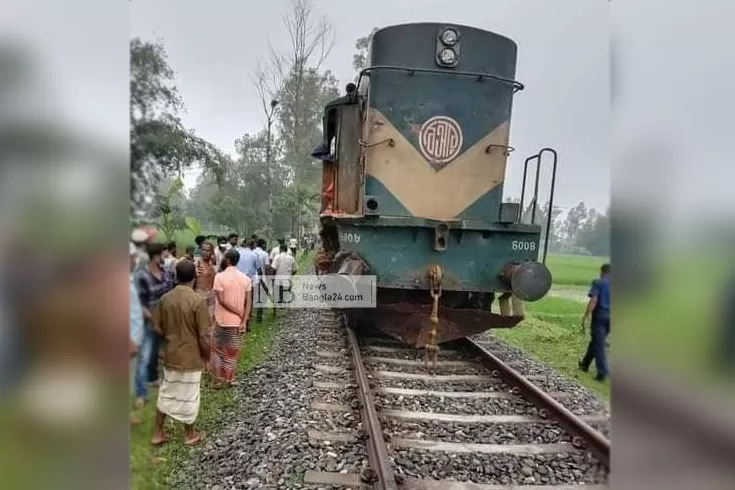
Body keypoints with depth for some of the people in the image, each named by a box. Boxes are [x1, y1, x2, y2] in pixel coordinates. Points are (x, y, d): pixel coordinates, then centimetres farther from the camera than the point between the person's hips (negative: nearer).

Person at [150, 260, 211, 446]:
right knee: (188, 396, 10)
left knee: (166, 393, 19)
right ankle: (190, 435, 27)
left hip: (170, 355, 5)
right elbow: (204, 336, -19)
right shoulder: (197, 301, -22)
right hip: (191, 357, -5)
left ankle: (157, 433, 30)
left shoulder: (165, 298, -5)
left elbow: (158, 329, 4)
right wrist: (207, 356, -3)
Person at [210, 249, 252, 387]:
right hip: (238, 321, 3)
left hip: (222, 320, -3)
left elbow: (222, 300, -17)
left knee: (217, 349, 14)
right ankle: (230, 378, 22)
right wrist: (244, 320, -8)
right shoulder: (245, 278, -1)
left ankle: (218, 379, 15)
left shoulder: (220, 276, -12)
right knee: (233, 351, 16)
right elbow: (249, 302, -6)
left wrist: (239, 313, -12)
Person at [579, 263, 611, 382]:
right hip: (610, 317, 6)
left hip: (599, 316, -6)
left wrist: (585, 317, -14)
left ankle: (602, 372, -3)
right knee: (595, 341, 19)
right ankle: (585, 364, 33)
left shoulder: (598, 283, -8)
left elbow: (593, 301, -17)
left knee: (598, 344, 1)